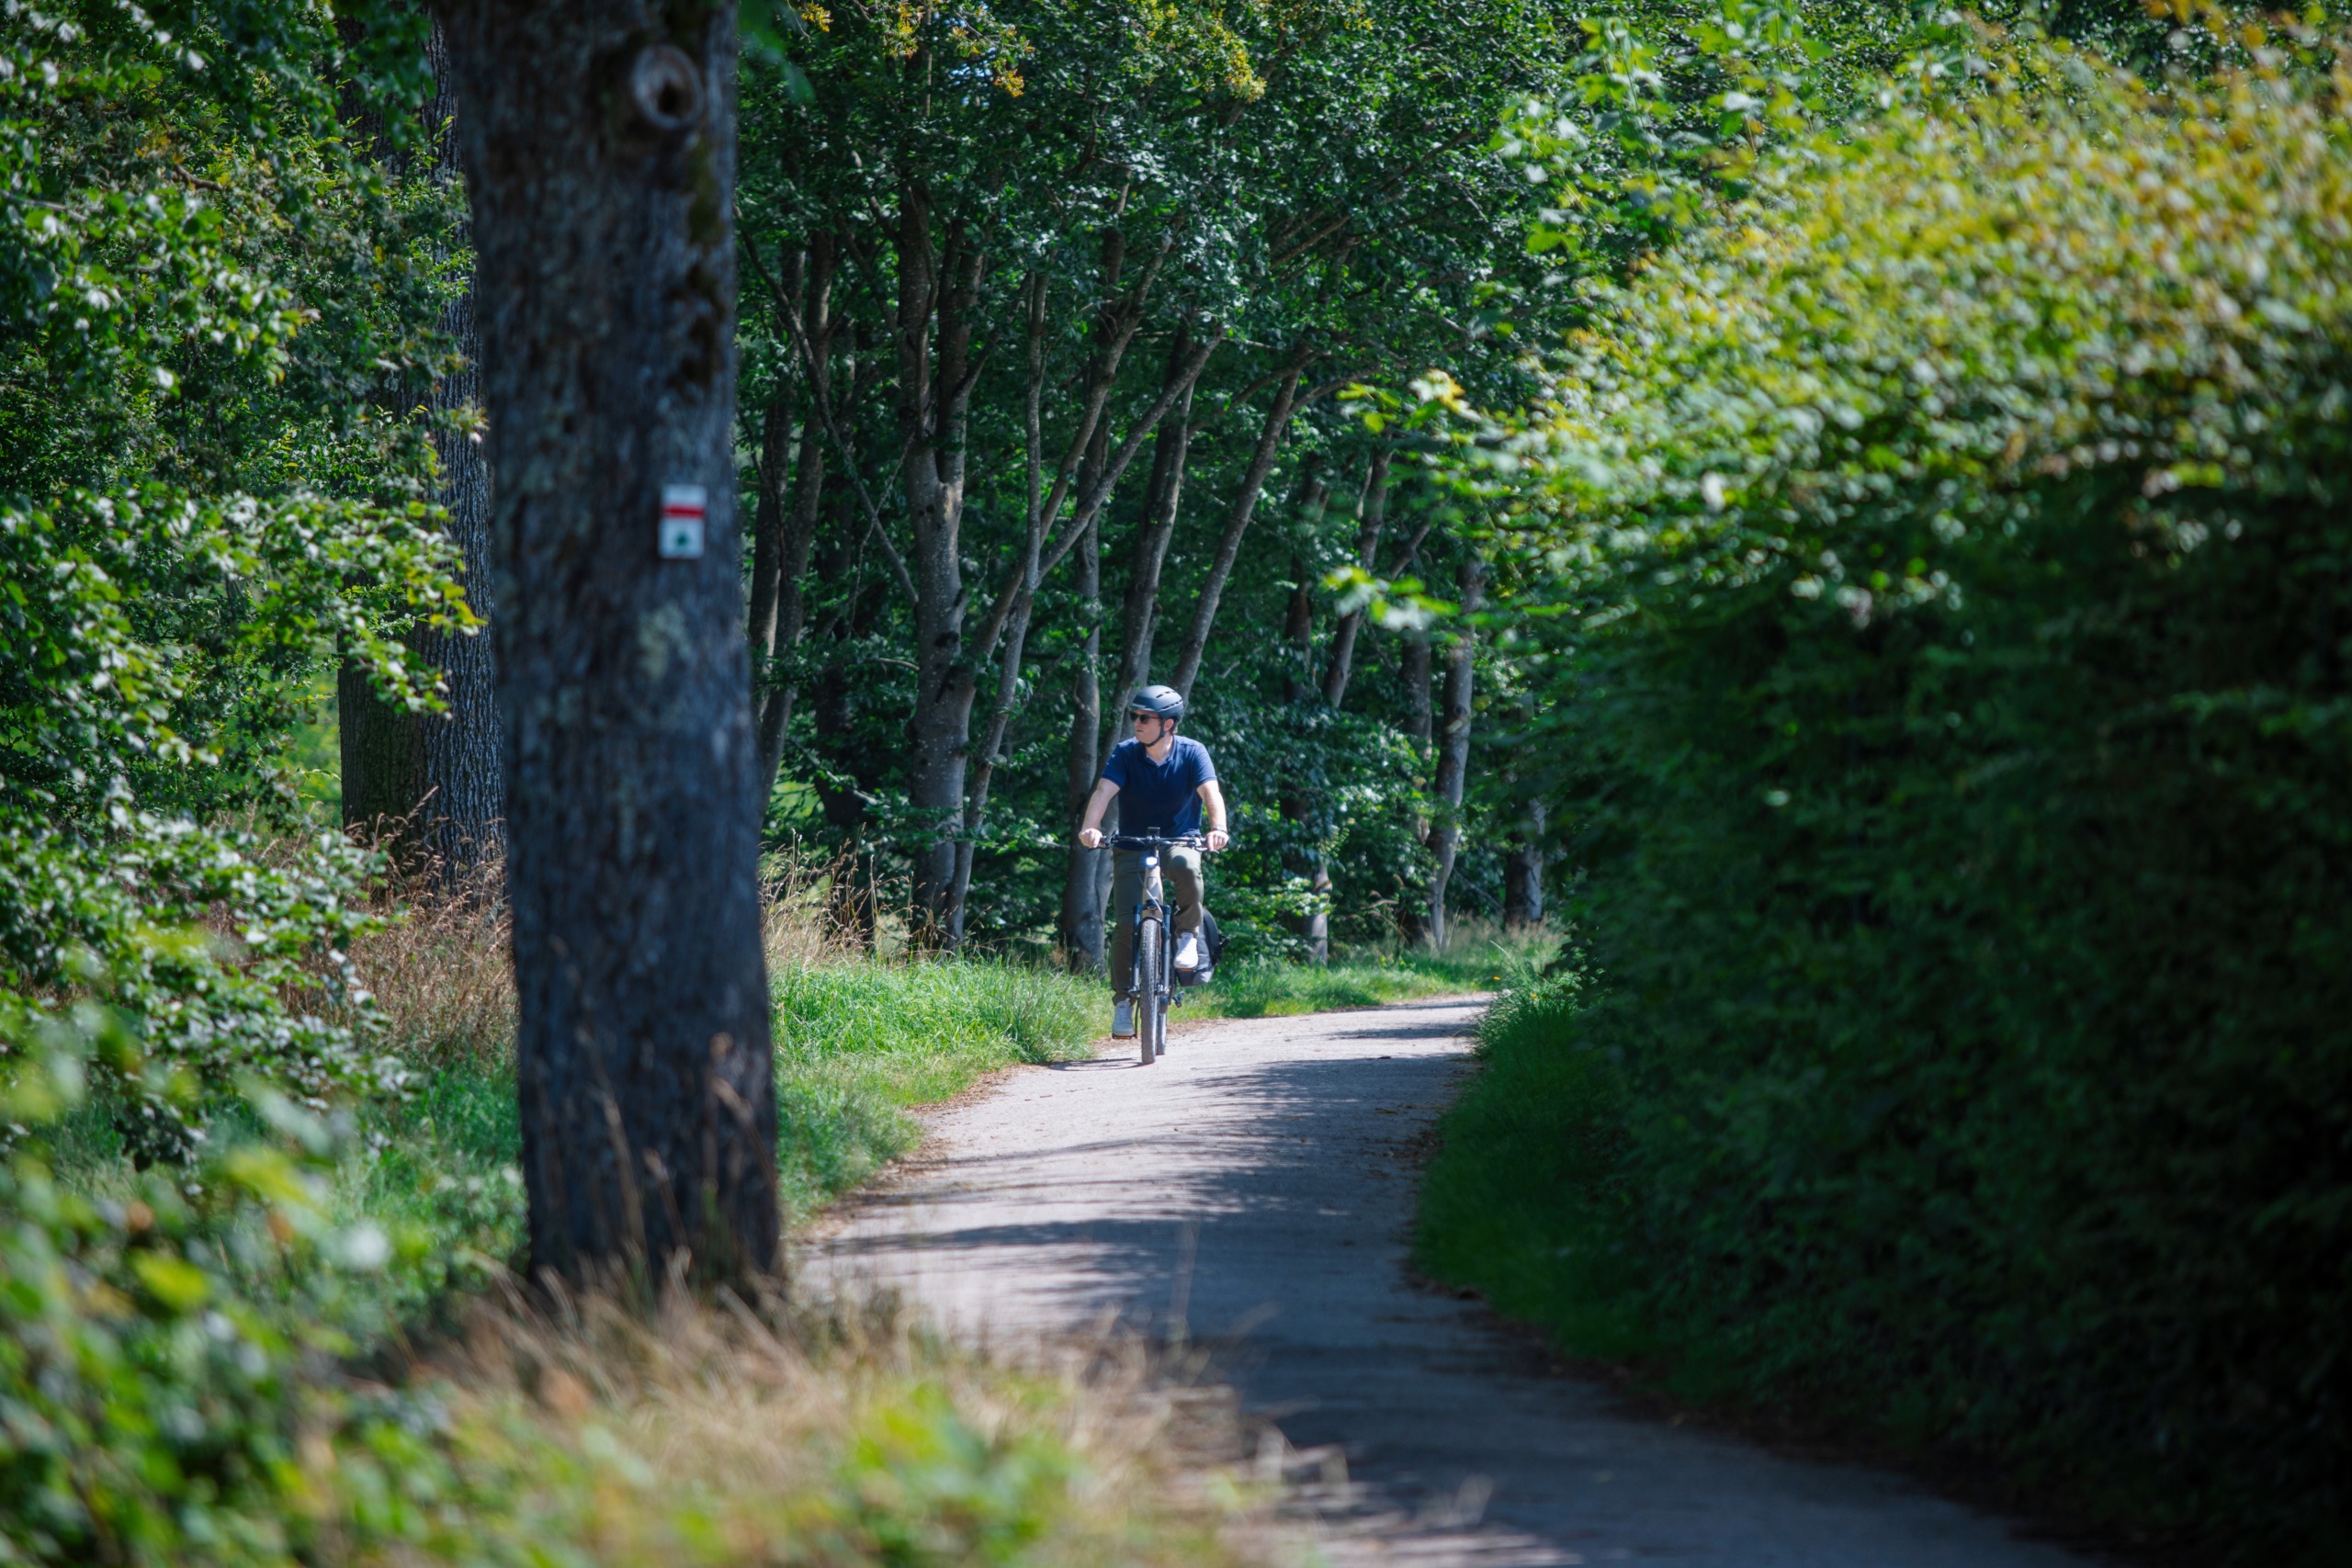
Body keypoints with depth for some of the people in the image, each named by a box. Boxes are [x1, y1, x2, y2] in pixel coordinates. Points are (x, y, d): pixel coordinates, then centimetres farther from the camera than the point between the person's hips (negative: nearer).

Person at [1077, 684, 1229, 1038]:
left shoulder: (1191, 753, -10)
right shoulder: (1125, 753, -8)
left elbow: (1210, 792, -24)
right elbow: (1104, 790, -21)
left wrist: (1218, 828, -44)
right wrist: (1089, 827, -41)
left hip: (1179, 841, -1)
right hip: (1133, 846, 1)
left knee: (1185, 867, -37)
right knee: (1126, 924, -12)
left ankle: (1188, 934, -12)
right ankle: (1123, 999, 1)